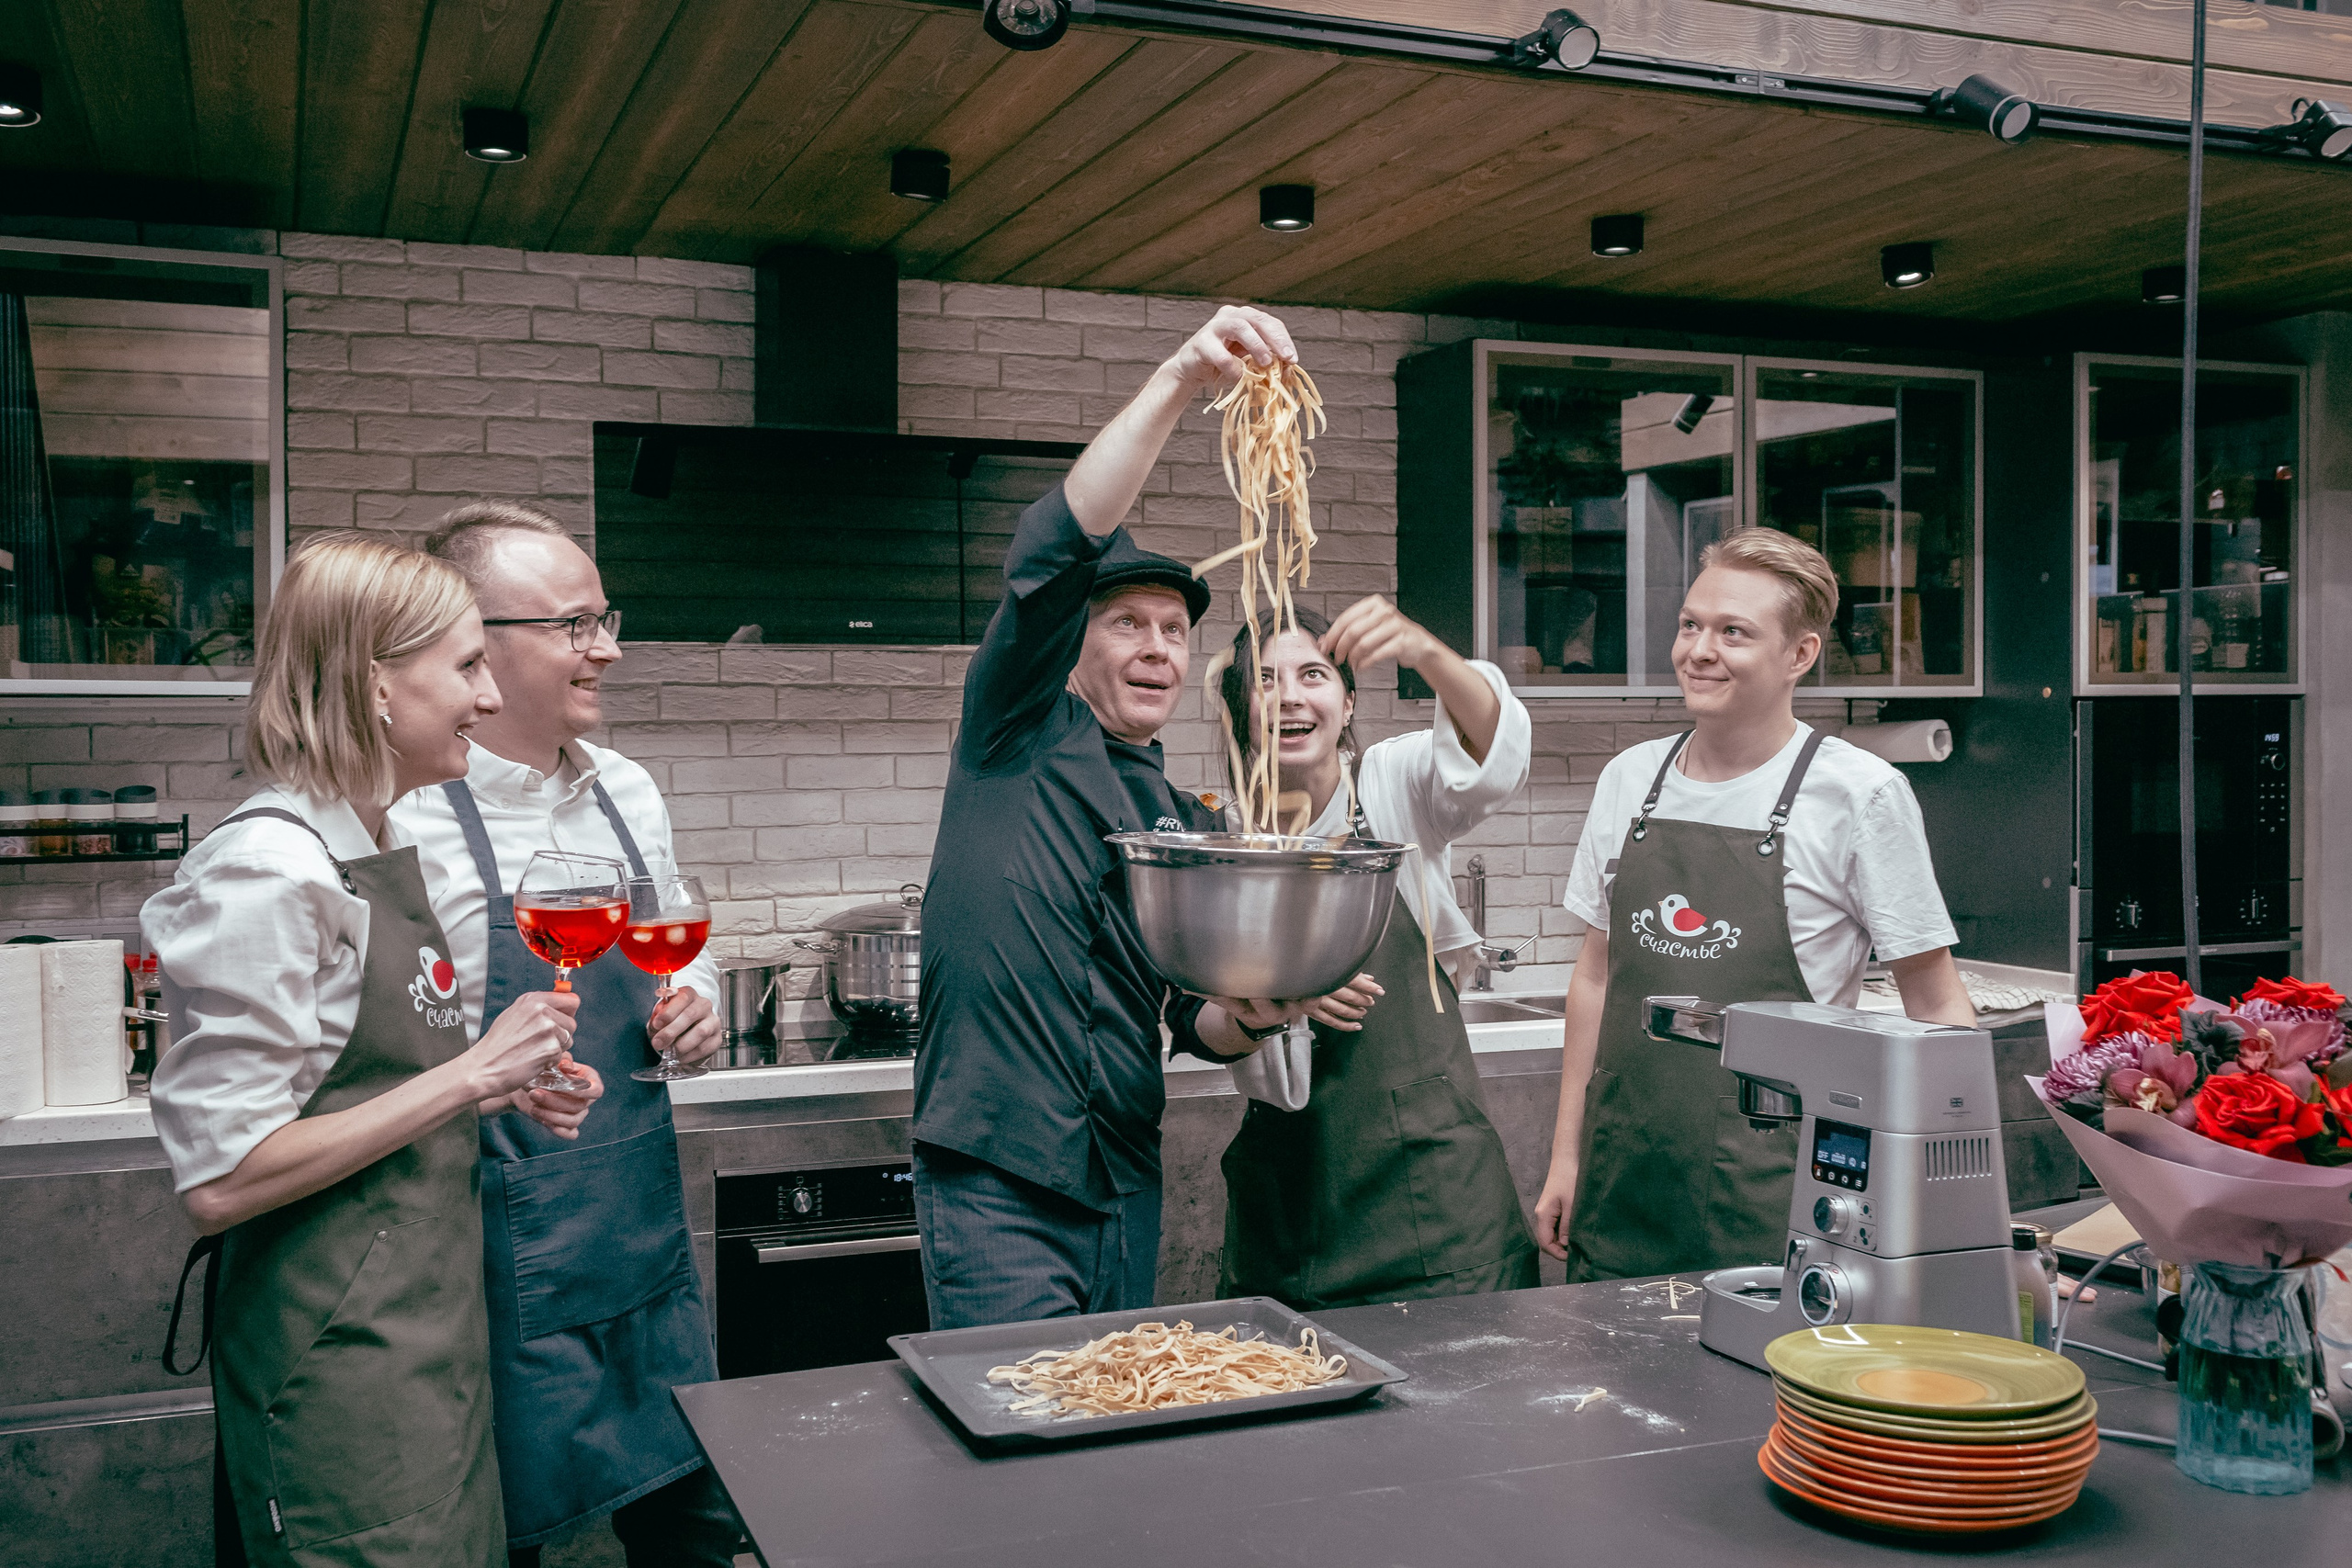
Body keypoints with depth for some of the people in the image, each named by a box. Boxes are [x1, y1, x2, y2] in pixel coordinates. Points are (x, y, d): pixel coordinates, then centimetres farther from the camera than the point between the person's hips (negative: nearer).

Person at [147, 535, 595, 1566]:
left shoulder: (380, 853, 9)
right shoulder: (271, 870, -19)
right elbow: (219, 1179, -23)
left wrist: (501, 1091, 2)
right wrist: (470, 1073, -20)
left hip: (430, 1321, 9)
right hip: (336, 1358, -9)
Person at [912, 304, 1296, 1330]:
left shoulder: (1183, 823, 15)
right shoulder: (1022, 734, -1)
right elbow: (1056, 551, -17)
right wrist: (1178, 383, -25)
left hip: (1126, 1187, 6)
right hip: (995, 1180, -6)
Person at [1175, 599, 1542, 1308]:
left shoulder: (1396, 786, -2)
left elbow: (1491, 751, -24)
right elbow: (1203, 1030, 1)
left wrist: (1423, 651, -43)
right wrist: (1257, 1014, -22)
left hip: (1430, 1169, -2)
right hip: (1289, 1181, 2)